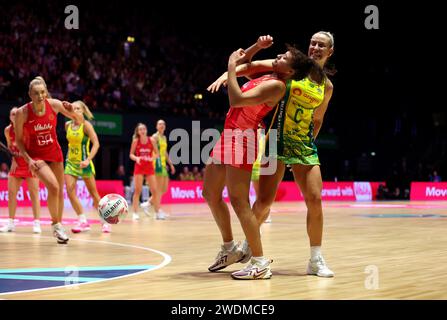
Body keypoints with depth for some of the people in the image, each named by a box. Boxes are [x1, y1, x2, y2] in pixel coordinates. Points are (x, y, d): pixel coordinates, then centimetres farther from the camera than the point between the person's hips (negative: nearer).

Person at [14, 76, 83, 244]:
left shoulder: (54, 104, -12)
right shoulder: (22, 112, -18)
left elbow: (79, 120, -3)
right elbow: (19, 140, -7)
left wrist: (71, 110, -24)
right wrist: (28, 159, -18)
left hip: (54, 153, 4)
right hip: (36, 155, -4)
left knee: (60, 192, 10)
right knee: (53, 187, -24)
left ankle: (59, 225, 28)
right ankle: (56, 225, -6)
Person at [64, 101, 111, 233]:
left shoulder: (86, 125, -12)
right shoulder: (68, 125, 4)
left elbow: (96, 144, -20)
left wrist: (88, 160, -30)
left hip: (83, 163, -5)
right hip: (71, 162, 5)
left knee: (93, 193, 1)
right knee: (70, 190, -12)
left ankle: (105, 221, 13)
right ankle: (83, 221, -6)